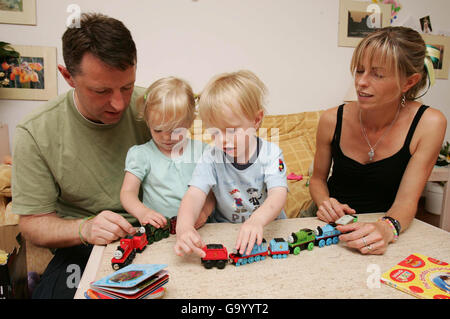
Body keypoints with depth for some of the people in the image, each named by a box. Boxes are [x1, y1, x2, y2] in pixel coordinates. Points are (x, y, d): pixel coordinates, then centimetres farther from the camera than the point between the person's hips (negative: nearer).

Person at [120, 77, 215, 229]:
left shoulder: (201, 151, 6)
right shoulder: (141, 154, 3)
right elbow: (127, 192, -1)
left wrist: (205, 211, -13)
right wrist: (142, 212, -22)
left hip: (197, 228, 2)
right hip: (158, 229, -2)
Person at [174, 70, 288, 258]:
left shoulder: (270, 154, -12)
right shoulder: (211, 158, -8)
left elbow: (279, 193, -25)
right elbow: (194, 194, -19)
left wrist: (257, 220, -46)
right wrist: (184, 226, -41)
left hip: (268, 226, -1)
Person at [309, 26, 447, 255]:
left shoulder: (429, 124, -11)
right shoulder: (332, 120, -9)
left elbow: (406, 199, -12)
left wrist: (387, 228, -33)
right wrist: (325, 204, -16)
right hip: (335, 226, 1)